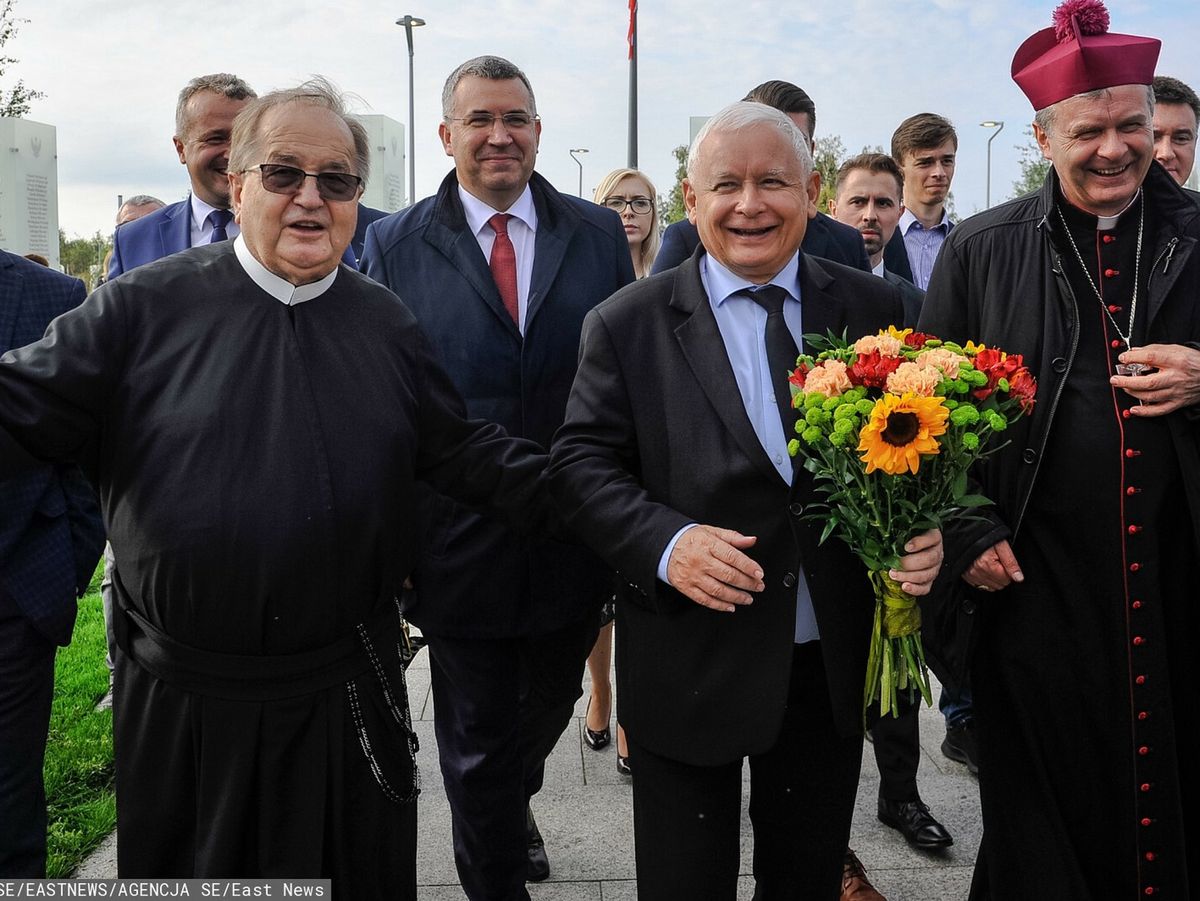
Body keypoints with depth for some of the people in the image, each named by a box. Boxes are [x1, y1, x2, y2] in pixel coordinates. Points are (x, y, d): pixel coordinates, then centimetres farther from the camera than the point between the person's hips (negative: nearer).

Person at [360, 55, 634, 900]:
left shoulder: (598, 233, 2)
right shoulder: (397, 243, -3)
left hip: (575, 538, 3)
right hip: (460, 540, -2)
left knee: (548, 709, 24)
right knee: (477, 744, 12)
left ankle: (515, 806, 57)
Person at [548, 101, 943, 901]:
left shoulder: (874, 309, 2)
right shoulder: (627, 325, -4)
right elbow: (582, 465, -6)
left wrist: (926, 532, -15)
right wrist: (664, 542, -23)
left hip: (834, 664, 3)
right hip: (690, 665, -2)